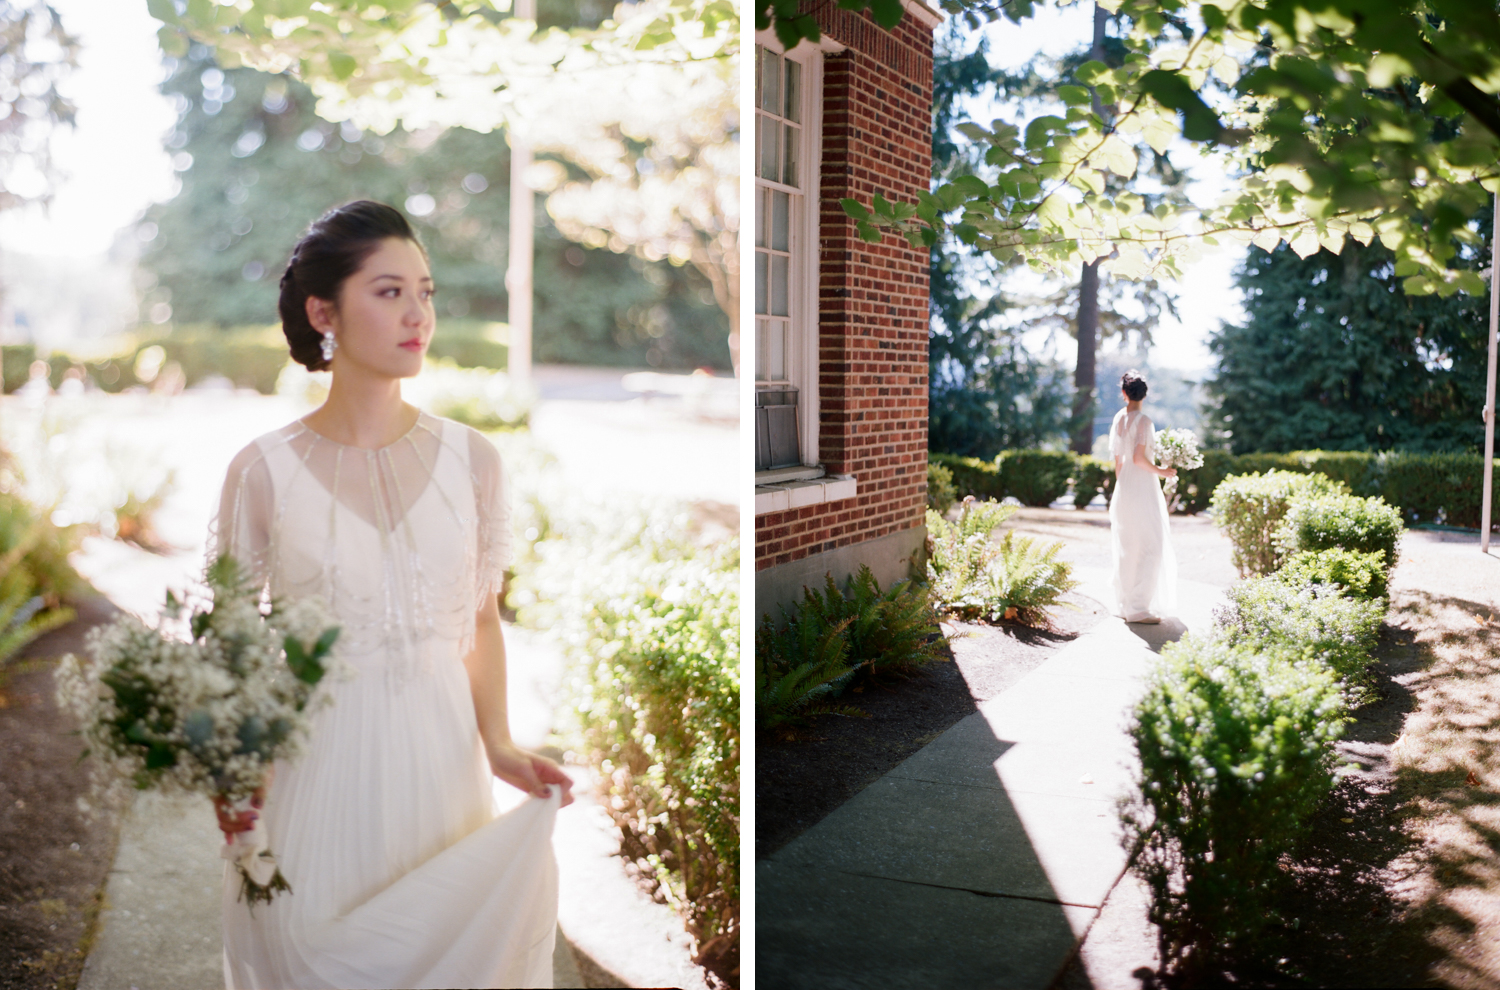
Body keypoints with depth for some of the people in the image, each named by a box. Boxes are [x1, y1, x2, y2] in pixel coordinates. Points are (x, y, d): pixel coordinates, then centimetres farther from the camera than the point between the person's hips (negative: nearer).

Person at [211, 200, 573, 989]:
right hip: (313, 759, -2)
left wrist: (498, 745, -10)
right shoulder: (265, 471, -7)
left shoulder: (470, 459, -1)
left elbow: (481, 623, 5)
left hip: (439, 755, 2)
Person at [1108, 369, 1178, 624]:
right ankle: (1138, 608, -7)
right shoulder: (1143, 421, -13)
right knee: (1150, 548, -4)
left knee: (1127, 548, 15)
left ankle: (1125, 603, 22)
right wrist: (1161, 471, -5)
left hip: (1124, 488, 8)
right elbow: (1139, 458, -20)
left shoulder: (1118, 419, 7)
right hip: (1143, 488, -8)